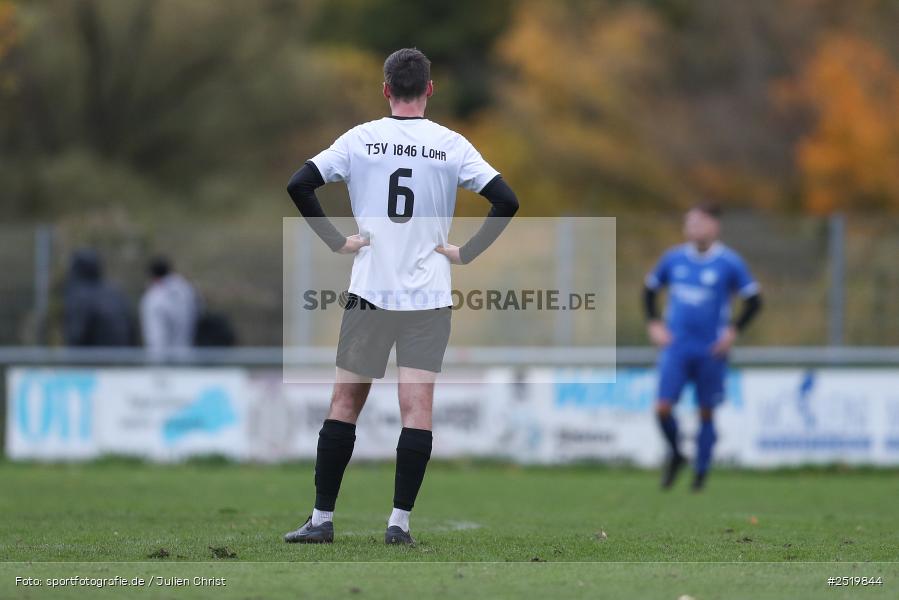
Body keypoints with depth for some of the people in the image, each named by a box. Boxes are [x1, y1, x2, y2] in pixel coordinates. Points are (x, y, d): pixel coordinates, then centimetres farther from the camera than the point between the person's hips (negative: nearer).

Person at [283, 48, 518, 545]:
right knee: (417, 407, -1)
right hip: (429, 296, 0)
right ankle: (399, 522, -8)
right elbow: (506, 201, -4)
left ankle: (322, 518, 8)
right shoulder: (451, 145, 0)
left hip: (369, 293, 0)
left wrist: (337, 241, 0)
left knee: (345, 403, 8)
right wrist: (465, 252, 2)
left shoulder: (361, 139, 1)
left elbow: (299, 185, -5)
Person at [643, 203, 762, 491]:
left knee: (706, 413, 5)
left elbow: (753, 301, 2)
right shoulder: (673, 258, 4)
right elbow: (650, 289, 18)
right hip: (676, 346, 2)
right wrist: (654, 324, 6)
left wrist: (733, 330, -7)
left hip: (711, 351, -2)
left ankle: (701, 473, 19)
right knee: (663, 408, -10)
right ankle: (675, 455, 16)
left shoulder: (729, 263, -5)